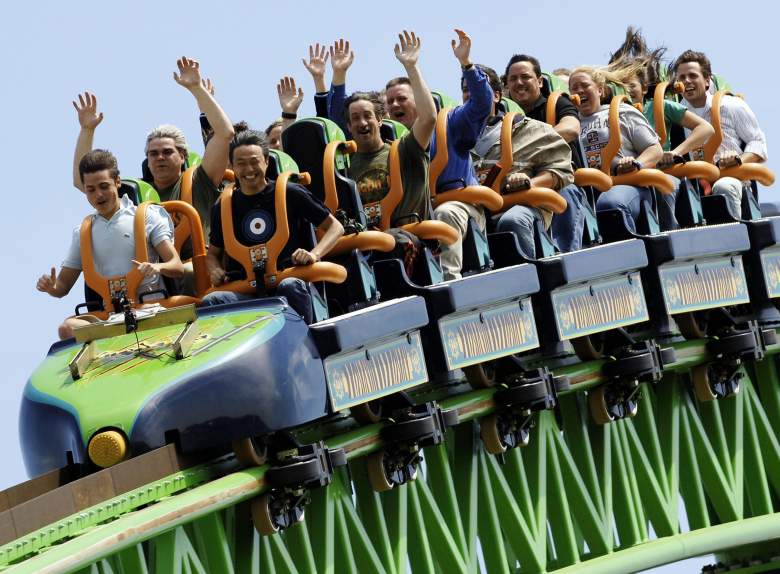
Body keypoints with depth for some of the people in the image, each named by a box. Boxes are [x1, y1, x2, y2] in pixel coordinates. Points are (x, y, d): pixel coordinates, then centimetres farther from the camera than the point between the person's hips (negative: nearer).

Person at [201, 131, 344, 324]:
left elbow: (335, 227, 10)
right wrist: (215, 270, 3)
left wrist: (314, 255, -9)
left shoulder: (291, 194, 7)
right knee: (210, 301, -30)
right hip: (245, 292, 2)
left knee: (291, 287, -39)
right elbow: (213, 253, 28)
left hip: (288, 279, -2)